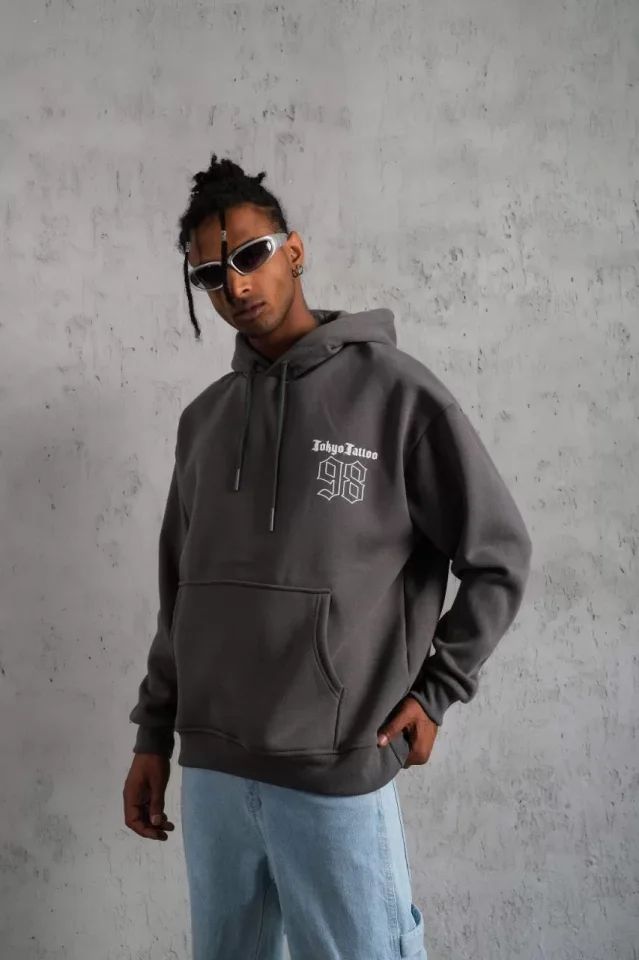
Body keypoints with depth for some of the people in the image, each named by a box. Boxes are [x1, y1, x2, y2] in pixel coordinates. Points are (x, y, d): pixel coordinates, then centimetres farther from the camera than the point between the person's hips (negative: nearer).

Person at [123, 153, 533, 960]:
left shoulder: (394, 392, -7)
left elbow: (501, 558, -2)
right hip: (210, 773, 5)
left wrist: (435, 690, -5)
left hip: (337, 779, -5)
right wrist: (153, 735, 12)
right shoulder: (203, 419, 9)